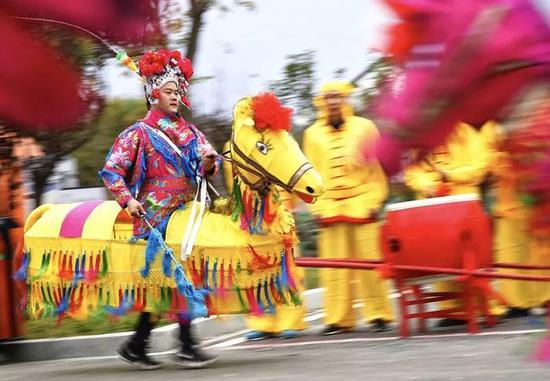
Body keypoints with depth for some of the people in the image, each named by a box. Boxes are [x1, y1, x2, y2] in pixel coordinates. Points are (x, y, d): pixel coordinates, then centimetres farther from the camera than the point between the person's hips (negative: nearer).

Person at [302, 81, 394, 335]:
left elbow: (377, 168, 5)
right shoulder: (312, 134, 9)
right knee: (334, 266, 1)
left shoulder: (364, 127, 5)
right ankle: (338, 318, 6)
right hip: (330, 207, 2)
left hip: (362, 205, -2)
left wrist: (375, 201, -2)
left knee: (369, 262, -2)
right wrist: (317, 206, 2)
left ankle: (379, 314, 5)